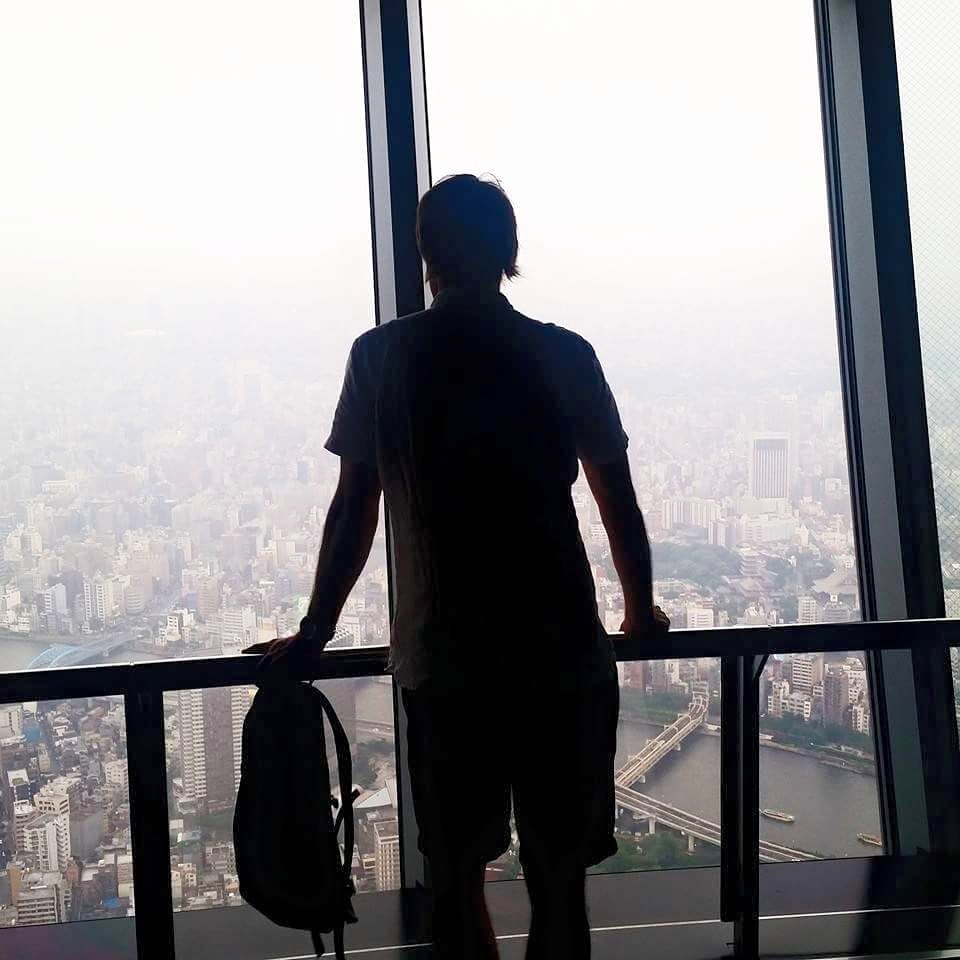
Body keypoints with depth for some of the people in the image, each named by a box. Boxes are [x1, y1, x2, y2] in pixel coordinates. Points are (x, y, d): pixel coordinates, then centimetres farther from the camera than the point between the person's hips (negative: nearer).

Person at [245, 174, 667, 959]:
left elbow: (355, 510, 1)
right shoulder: (564, 355, 2)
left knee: (458, 876, 13)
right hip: (564, 650, 1)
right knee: (558, 879, 9)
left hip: (443, 656, 0)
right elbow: (619, 502, 5)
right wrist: (642, 612, 20)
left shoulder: (381, 356, 0)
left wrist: (315, 633, 11)